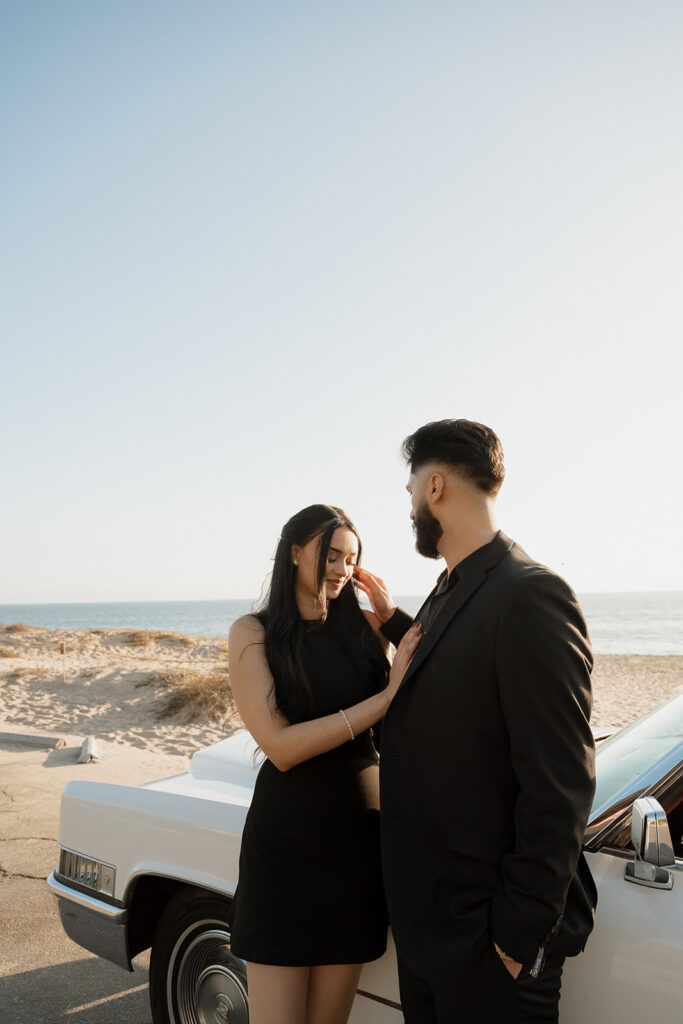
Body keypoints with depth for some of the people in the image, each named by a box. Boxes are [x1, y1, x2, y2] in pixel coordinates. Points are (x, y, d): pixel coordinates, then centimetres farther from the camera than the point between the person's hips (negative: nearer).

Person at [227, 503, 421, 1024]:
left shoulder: (364, 625, 2)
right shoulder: (253, 634, -6)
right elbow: (281, 746, -16)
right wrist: (385, 697, -20)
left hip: (358, 830, 3)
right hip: (286, 839, -3)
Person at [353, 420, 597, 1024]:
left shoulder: (531, 595, -21)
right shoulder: (452, 590, 9)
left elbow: (559, 789, -22)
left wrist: (521, 935, -19)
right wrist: (393, 620, 20)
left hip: (486, 929, -9)